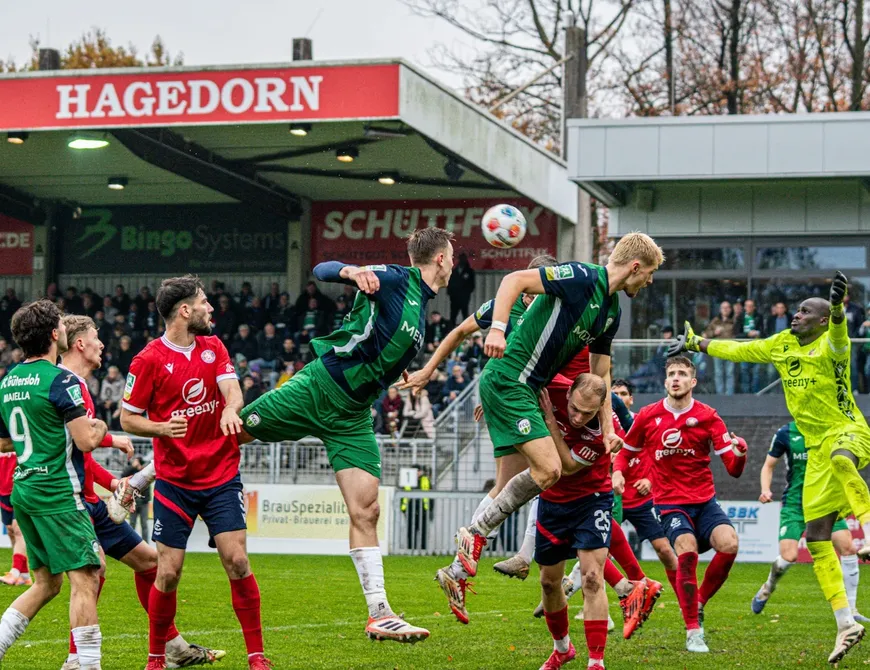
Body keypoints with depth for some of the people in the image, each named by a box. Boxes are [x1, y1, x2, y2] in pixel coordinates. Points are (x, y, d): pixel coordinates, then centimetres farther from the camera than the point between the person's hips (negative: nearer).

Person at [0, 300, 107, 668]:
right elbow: (86, 441, -17)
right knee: (84, 579, -7)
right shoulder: (60, 380, -14)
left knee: (46, 583, 16)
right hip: (57, 492, -9)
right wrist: (99, 427, 3)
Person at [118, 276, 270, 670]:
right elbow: (127, 419, -1)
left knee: (237, 561, -8)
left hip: (222, 477, 3)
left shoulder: (213, 348, 7)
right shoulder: (149, 360, -6)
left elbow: (232, 389, -6)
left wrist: (230, 409, -29)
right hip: (174, 481, -3)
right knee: (168, 574, -3)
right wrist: (161, 428, -20)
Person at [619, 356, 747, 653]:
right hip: (670, 503, -1)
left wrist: (740, 453, -28)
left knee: (729, 543, -26)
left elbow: (733, 469, -6)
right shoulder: (647, 416, 1)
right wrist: (617, 473, -1)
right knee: (687, 550, -28)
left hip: (705, 500, 1)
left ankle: (699, 603, 2)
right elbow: (627, 451, 19)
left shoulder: (707, 416, -2)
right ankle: (693, 631, -15)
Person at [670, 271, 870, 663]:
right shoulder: (782, 345, 11)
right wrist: (697, 344, 31)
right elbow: (740, 350, 24)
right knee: (816, 537, 0)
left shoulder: (829, 346, -10)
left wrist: (837, 308, -55)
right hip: (816, 447, 7)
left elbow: (837, 337, -35)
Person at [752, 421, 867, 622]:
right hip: (795, 502, -2)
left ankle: (850, 608, -2)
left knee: (847, 547, -14)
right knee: (788, 556, -15)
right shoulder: (785, 433, -3)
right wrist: (765, 489, -11)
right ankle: (768, 588, 20)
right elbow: (769, 465, 5)